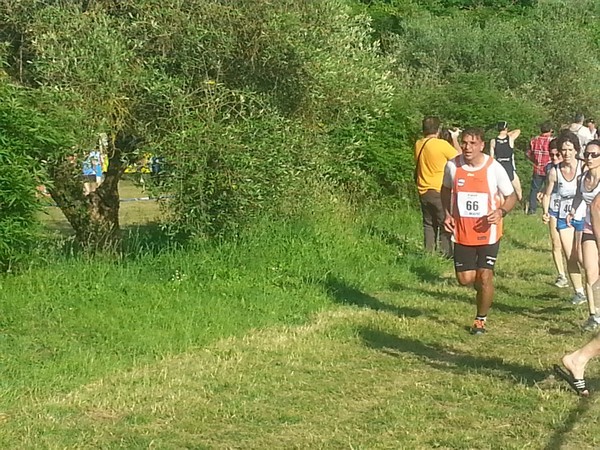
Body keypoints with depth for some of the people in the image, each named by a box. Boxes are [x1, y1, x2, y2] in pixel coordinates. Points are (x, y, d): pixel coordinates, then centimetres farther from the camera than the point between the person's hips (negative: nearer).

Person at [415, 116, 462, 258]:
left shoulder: (418, 144, 2)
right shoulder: (442, 144, -16)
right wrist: (455, 139, 8)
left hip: (423, 192, 6)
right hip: (440, 192, -6)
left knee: (429, 224, 14)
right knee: (445, 224, 2)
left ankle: (429, 252, 15)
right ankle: (446, 254, 1)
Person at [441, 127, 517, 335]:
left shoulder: (494, 168, -13)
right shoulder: (452, 166, -6)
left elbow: (511, 196, -2)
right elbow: (446, 190, 14)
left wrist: (500, 212, -23)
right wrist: (447, 214, -1)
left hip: (487, 232, -3)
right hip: (462, 232, 3)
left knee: (484, 276, -4)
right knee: (465, 278, 3)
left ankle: (481, 319, 17)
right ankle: (484, 289, 39)